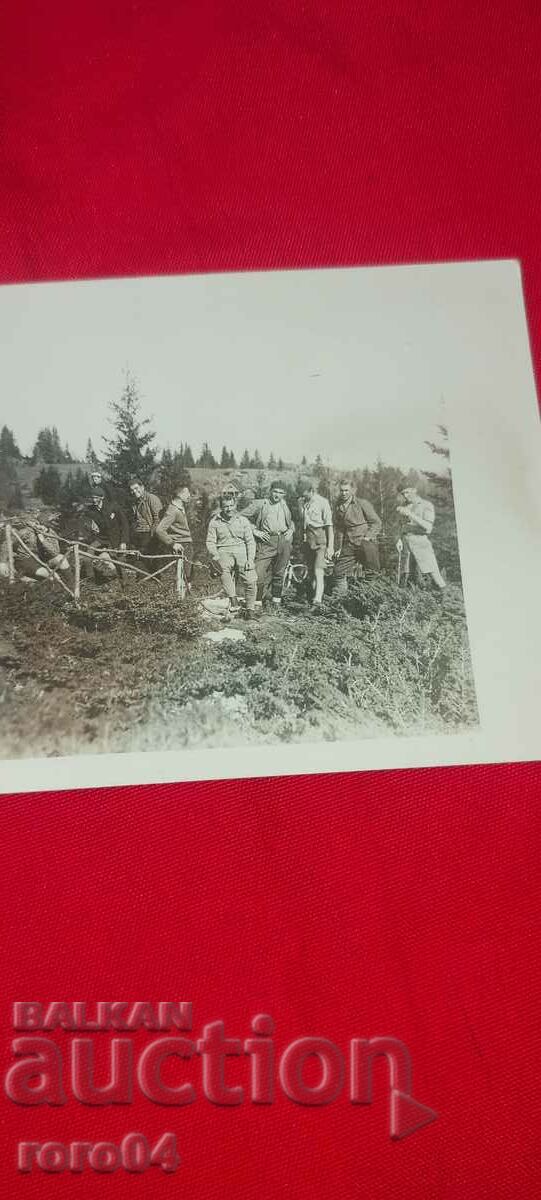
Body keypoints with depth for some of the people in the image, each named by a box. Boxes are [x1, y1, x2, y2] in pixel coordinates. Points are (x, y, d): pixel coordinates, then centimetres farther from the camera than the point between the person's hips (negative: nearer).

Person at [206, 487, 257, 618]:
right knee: (225, 568, -37)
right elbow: (210, 542, 6)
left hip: (241, 550, 1)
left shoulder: (243, 520, 11)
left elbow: (250, 541, 9)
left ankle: (250, 609, -3)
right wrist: (216, 557, -12)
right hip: (223, 551, -1)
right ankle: (233, 600, -36)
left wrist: (250, 559, -5)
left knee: (251, 580, -19)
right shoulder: (215, 521, 8)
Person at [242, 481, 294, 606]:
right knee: (260, 573, -10)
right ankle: (260, 599, 4)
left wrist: (291, 530, 14)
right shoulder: (259, 504, 3)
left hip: (284, 541, 4)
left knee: (279, 573, 6)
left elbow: (291, 521, 35)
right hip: (266, 541, -4)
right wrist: (255, 531, -6)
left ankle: (276, 599, 15)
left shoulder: (283, 505, 19)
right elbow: (242, 517, -1)